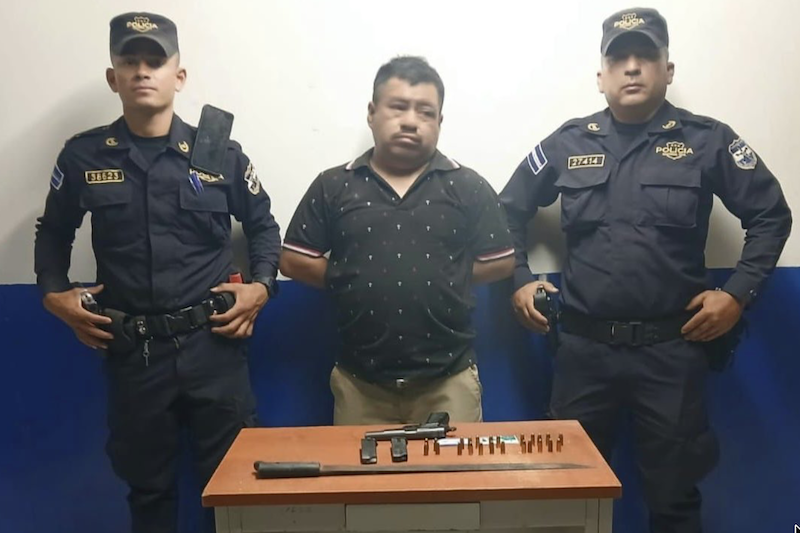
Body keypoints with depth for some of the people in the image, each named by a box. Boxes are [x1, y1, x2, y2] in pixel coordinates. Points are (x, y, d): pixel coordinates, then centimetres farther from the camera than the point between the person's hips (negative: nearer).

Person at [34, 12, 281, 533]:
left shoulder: (220, 153, 1)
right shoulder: (83, 156, 3)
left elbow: (263, 225, 11)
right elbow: (53, 233, 16)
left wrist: (261, 286, -3)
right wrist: (54, 294, 3)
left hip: (214, 343, -1)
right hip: (132, 350, 1)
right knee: (147, 484, 17)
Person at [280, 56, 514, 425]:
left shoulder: (468, 187, 2)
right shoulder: (332, 186, 4)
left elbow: (500, 262, 5)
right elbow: (293, 260, 5)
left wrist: (445, 278, -3)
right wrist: (349, 280, -2)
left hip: (449, 379, 0)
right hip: (359, 381, 1)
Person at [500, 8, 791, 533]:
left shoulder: (707, 141, 0)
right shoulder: (568, 143, 4)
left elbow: (771, 216, 6)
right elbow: (509, 212, 13)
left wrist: (738, 293, -4)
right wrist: (520, 281, 4)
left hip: (672, 348, -1)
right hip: (584, 346, 2)